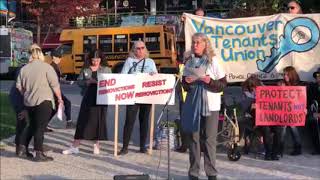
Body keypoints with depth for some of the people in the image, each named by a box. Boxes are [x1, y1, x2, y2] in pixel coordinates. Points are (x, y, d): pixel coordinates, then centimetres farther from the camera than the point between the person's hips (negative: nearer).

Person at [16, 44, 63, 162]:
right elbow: (55, 85, -10)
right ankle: (39, 154, -3)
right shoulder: (46, 67, -8)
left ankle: (24, 148, 26)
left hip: (29, 102, 6)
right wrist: (59, 98, 1)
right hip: (43, 101, -6)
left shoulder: (24, 68, 7)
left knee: (32, 125, 21)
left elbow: (19, 86, 11)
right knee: (40, 128, -3)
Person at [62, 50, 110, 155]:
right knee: (82, 121, 1)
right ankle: (75, 147, 7)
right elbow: (79, 82, 5)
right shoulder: (85, 70, 10)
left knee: (99, 121, 3)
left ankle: (96, 146, 17)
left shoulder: (106, 70, 7)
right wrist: (87, 82, -14)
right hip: (88, 98, 1)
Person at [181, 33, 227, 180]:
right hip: (193, 104, 3)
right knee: (193, 137, 4)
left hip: (210, 104, -3)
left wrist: (210, 81, -19)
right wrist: (187, 82, -7)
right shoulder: (189, 61, 8)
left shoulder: (213, 61, -2)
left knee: (209, 139, -2)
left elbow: (223, 84, -2)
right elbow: (185, 85, 15)